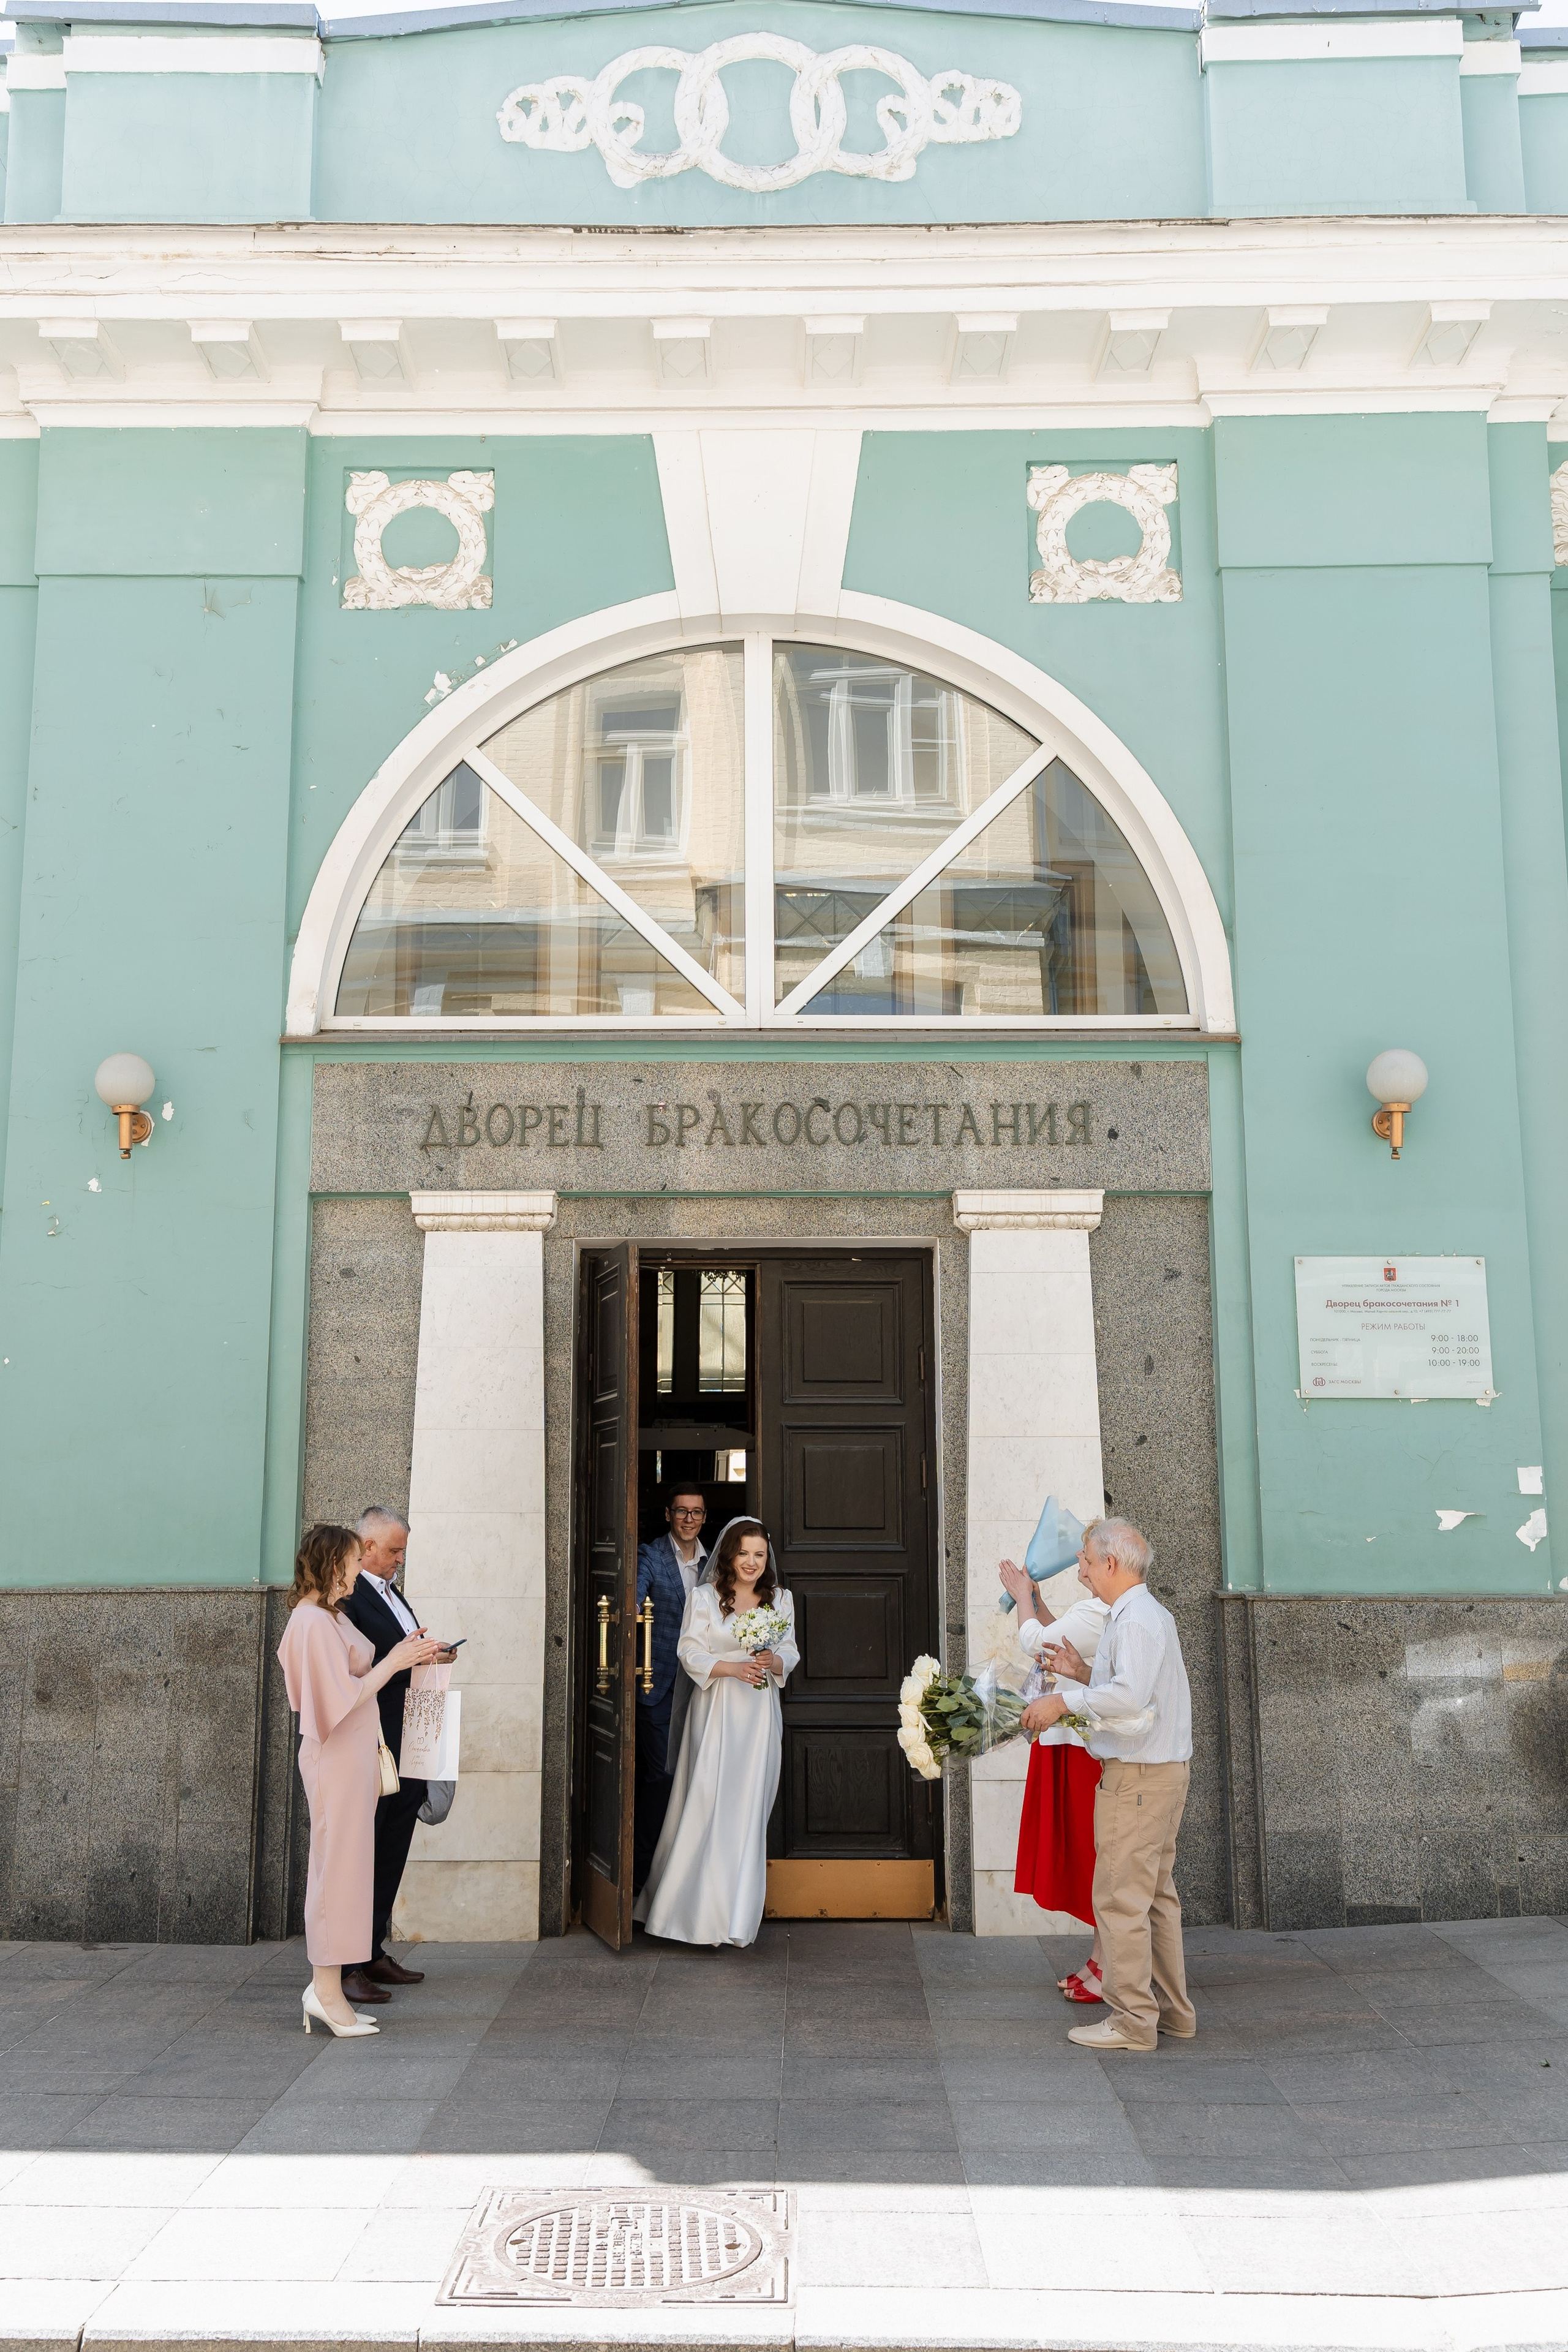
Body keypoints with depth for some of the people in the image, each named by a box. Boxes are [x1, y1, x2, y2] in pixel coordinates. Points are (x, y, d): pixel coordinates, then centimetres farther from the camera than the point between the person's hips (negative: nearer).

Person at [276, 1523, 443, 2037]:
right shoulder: (313, 1620, -16)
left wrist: (401, 1656, 8)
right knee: (337, 1864, -6)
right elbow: (343, 1696, -19)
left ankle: (327, 1986, 16)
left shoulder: (331, 1616, 15)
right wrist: (393, 1662, -13)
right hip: (337, 1757, -10)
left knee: (344, 1865, 11)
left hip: (354, 1753, 10)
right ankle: (327, 1990, 0)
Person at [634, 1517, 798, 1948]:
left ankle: (738, 1915, 11)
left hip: (761, 1714, 3)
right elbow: (691, 1654, -4)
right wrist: (734, 1668, -17)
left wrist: (773, 1662, -11)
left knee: (750, 1809, 1)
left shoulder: (781, 1600, 9)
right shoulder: (705, 1597, 0)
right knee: (708, 1804, -6)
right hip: (717, 1710, -2)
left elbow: (790, 1654, 12)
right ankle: (701, 1909, 5)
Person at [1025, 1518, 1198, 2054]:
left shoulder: (1135, 1619, -17)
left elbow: (1130, 1695, -30)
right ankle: (1172, 2010, 22)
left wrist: (1064, 1702, -21)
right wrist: (1084, 1674, 12)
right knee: (1156, 1895, 15)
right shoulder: (1150, 1614, 17)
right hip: (1164, 1769, 11)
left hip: (1138, 1774, -11)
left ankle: (1132, 2020, 0)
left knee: (1120, 1898, -5)